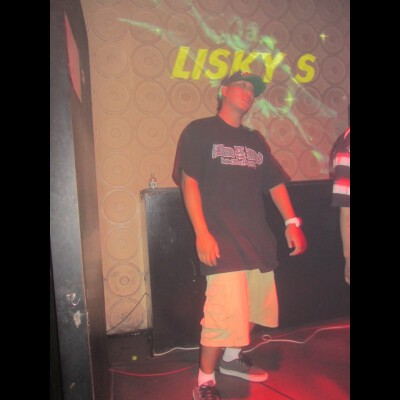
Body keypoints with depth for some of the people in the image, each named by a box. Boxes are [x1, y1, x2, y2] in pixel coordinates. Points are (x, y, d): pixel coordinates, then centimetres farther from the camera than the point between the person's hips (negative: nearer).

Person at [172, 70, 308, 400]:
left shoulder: (255, 140, 18)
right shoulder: (199, 131, 0)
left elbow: (275, 182, 18)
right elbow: (189, 181, -7)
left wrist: (291, 222, 8)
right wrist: (201, 232, -15)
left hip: (258, 238, 7)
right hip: (222, 239, -6)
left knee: (252, 307, 14)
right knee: (225, 312, -11)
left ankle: (232, 358, 38)